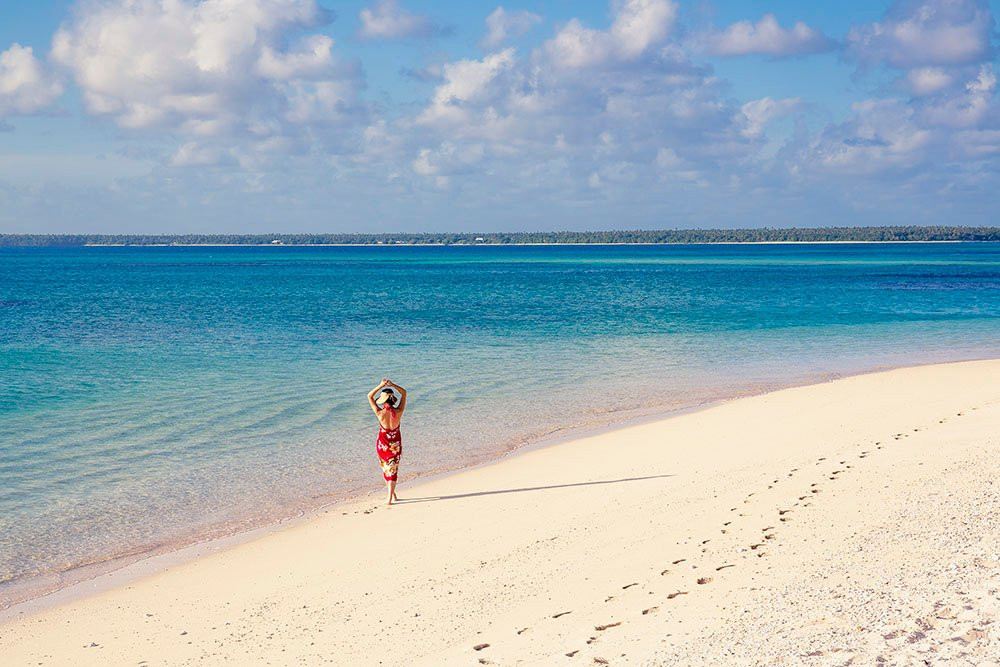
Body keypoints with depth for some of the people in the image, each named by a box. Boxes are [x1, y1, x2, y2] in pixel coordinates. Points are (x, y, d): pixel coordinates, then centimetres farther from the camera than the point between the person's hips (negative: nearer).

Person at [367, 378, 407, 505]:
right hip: (396, 445, 1)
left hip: (383, 444, -1)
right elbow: (404, 393, -4)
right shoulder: (398, 412, -17)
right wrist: (392, 385, -17)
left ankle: (391, 494, 25)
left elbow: (370, 396, -10)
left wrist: (381, 385, -16)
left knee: (386, 469, 19)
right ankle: (390, 497, 3)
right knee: (393, 470, 9)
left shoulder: (380, 413, -21)